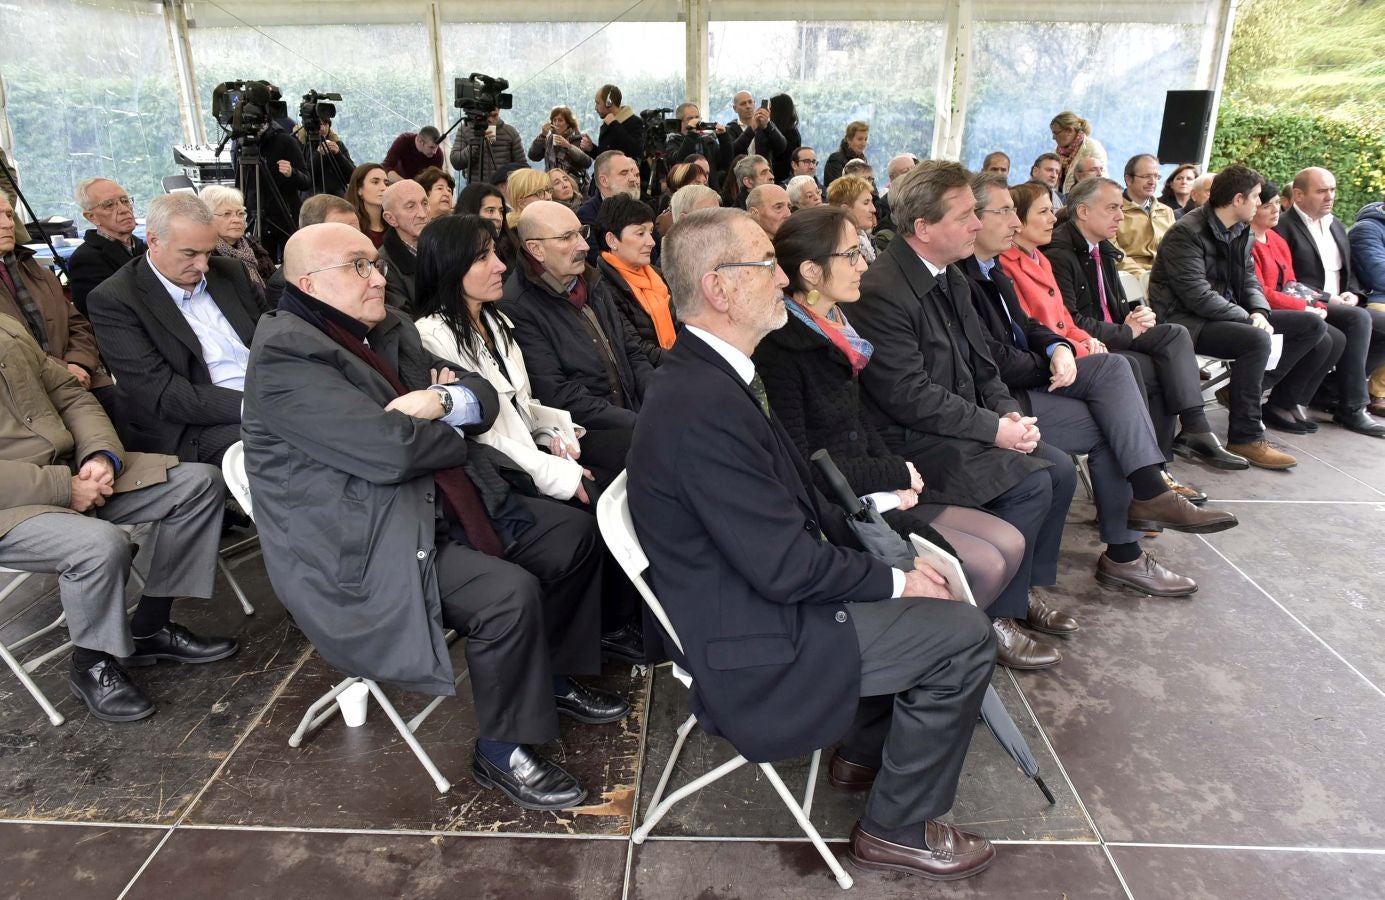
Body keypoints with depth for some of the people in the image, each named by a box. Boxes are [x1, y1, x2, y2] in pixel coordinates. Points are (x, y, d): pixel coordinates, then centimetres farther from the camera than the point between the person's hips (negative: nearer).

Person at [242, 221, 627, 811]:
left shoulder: (389, 330, 12)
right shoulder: (286, 354, -15)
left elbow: (483, 396, 9)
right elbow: (388, 448, -27)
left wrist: (441, 401, -15)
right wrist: (458, 431, -7)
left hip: (444, 507, 10)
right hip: (366, 550, -9)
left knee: (574, 532, 8)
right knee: (509, 594, -28)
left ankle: (554, 676, 25)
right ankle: (501, 752, -5)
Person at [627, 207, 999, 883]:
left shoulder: (704, 373, 3)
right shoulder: (705, 406, -30)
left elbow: (794, 497, 9)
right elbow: (786, 567, -26)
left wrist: (883, 564, 2)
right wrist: (894, 581, -11)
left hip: (754, 592, 10)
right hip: (750, 647, -10)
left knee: (918, 585, 20)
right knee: (962, 636, -6)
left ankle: (868, 747, 35)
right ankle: (897, 827, 13)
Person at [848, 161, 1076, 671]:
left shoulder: (951, 278, 9)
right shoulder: (882, 292, -21)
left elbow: (982, 364, 15)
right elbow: (910, 396, -24)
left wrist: (1011, 413, -3)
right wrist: (994, 428, -19)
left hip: (963, 424, 10)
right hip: (911, 441, -9)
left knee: (1060, 469, 0)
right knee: (1030, 485, -19)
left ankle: (1026, 588, 15)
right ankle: (995, 618, -4)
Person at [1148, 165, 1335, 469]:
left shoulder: (1241, 231, 12)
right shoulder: (1186, 233, -16)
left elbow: (1249, 278, 15)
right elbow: (1198, 296, -24)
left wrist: (1260, 312, -7)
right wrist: (1249, 320, -20)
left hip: (1230, 314, 9)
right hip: (1186, 321, -9)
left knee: (1313, 325, 1)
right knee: (1256, 340, -34)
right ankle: (1246, 438, -24)